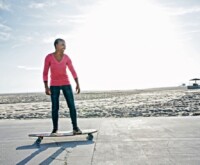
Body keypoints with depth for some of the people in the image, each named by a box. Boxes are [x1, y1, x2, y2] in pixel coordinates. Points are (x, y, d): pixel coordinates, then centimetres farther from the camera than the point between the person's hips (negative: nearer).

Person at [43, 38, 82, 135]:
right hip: (54, 85, -2)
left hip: (66, 84, 2)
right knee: (55, 107, -3)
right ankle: (55, 129, 11)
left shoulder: (66, 57, -1)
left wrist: (78, 84, -6)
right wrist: (46, 87, -14)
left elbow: (73, 71, 1)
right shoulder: (49, 57, -8)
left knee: (72, 105, -8)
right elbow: (45, 73, -7)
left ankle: (75, 127, -2)